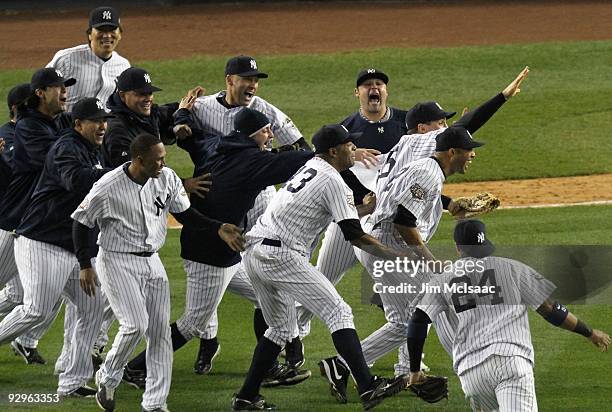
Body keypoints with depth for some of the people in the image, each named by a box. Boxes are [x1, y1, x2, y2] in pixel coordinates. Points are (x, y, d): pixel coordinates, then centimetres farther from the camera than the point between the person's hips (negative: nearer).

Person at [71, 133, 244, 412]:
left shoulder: (167, 179, -5)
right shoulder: (108, 187, -19)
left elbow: (185, 214, 8)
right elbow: (81, 222, -8)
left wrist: (218, 229, -4)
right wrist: (85, 266, -11)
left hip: (152, 263, 6)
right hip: (117, 262, -6)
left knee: (160, 331, 2)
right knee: (136, 325, -18)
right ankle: (107, 379, 8)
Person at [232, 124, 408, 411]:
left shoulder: (308, 169, 22)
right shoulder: (333, 181, -5)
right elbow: (354, 235, -11)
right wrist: (398, 258, -10)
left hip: (252, 253, 9)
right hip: (280, 255, -9)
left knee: (281, 326, 23)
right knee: (338, 312, -11)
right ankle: (367, 388, -23)